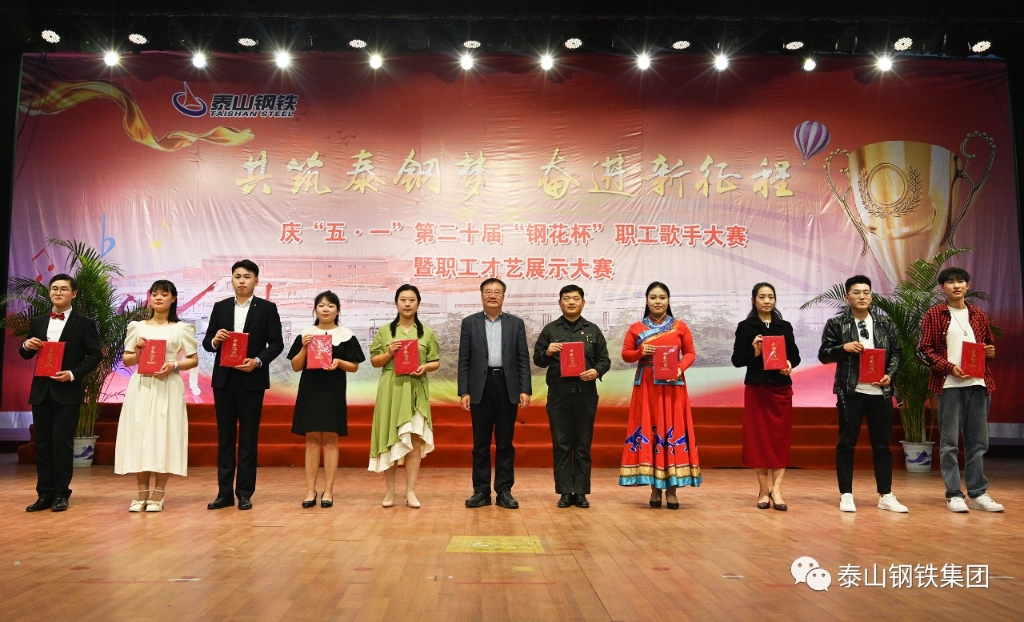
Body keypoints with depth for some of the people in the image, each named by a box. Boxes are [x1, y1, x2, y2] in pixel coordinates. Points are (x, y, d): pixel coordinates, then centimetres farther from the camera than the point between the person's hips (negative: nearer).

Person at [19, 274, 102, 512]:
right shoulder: (37, 322, 13)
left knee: (62, 443, -2)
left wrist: (73, 374, -17)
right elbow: (26, 355, 17)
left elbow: (95, 355, -5)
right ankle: (45, 494, 13)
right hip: (41, 391, 5)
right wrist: (26, 346, -6)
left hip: (68, 392, -5)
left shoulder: (85, 323, -1)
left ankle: (61, 494, 7)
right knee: (42, 444, 6)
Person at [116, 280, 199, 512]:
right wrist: (136, 354, -8)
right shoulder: (137, 327, 11)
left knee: (163, 437, -3)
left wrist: (173, 366, -14)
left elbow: (194, 360, 2)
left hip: (168, 387, -2)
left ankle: (157, 495, 3)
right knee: (138, 436, 1)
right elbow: (126, 360, 13)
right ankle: (142, 493, 10)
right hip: (141, 387, 2)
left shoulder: (181, 328, 5)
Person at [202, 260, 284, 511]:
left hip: (251, 379, -3)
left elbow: (277, 343, -3)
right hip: (224, 379, 3)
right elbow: (207, 342, 9)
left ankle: (245, 493, 9)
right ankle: (225, 492, 13)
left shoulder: (267, 308, 1)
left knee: (248, 437, 3)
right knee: (225, 436, 7)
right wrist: (214, 340, -13)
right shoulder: (220, 307, 9)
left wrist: (258, 361, -17)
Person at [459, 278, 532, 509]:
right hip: (480, 388, 0)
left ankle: (504, 491, 12)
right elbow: (464, 360, 3)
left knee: (505, 443, 5)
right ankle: (481, 491, 13)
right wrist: (464, 392, -4)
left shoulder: (516, 323, 8)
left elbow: (523, 359, 5)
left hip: (507, 387, 0)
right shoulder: (469, 323, 6)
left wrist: (525, 390, -4)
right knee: (480, 443, 5)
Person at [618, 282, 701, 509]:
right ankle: (655, 488, 8)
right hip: (646, 387, 0)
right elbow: (625, 354, 7)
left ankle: (671, 489, 5)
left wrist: (680, 368, -12)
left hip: (673, 386, 0)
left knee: (674, 430, -2)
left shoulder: (680, 326, 5)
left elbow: (690, 353, 6)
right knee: (648, 431, -1)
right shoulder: (636, 328, 6)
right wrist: (640, 352, -13)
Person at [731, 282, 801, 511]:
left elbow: (795, 355, 9)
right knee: (758, 437, 1)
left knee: (781, 437, -2)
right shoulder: (745, 327, 0)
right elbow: (736, 360, -3)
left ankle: (776, 488, -2)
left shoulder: (785, 326, 9)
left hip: (782, 388, 3)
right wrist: (754, 352, -20)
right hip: (756, 388, -2)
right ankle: (764, 489, 9)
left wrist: (790, 363, -12)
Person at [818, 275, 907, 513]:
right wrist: (844, 347, -18)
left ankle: (885, 496, 18)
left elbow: (895, 352, 11)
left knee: (882, 444, 8)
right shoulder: (836, 323, -1)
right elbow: (823, 354, -1)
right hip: (851, 392, -3)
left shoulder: (885, 323, 8)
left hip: (880, 392, 3)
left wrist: (890, 374, -5)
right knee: (846, 443, 2)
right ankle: (846, 495, 10)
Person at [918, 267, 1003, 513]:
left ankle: (978, 493, 16)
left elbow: (988, 345, 23)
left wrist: (991, 352, 0)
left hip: (978, 384, 4)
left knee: (978, 441, 8)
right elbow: (925, 349, -3)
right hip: (949, 384, -4)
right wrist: (950, 367, -15)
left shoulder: (979, 315, 15)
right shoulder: (933, 315, 2)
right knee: (949, 442, 0)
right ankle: (954, 495, 6)